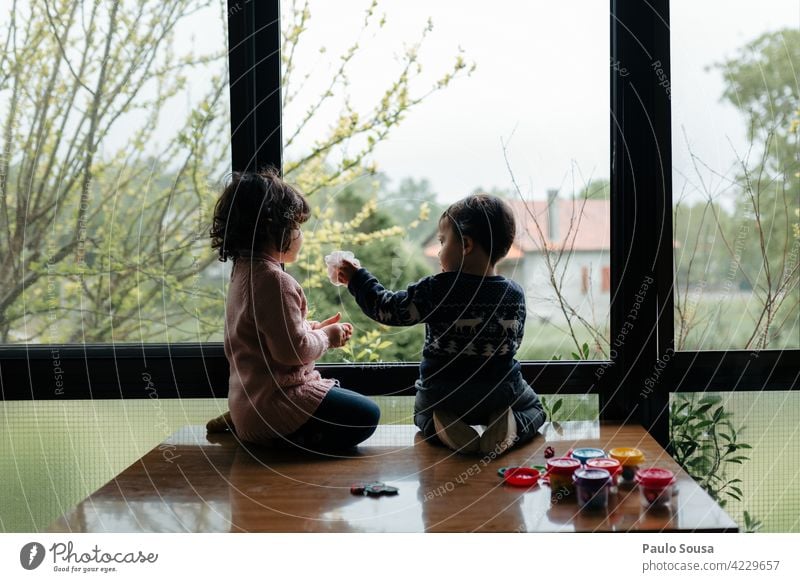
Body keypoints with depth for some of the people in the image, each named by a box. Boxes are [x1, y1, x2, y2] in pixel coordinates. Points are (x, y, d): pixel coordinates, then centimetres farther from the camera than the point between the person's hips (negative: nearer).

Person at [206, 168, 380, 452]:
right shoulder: (274, 280, -22)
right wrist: (326, 337, -6)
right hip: (274, 401, -10)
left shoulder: (243, 271, 10)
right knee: (366, 415, -6)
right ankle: (283, 440, -9)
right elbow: (292, 349, -23)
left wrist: (313, 328, 11)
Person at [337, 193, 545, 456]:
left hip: (442, 394, 0)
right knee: (533, 407, 30)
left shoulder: (437, 290, -18)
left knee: (422, 413, 34)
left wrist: (357, 278, 4)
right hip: (502, 392, 1)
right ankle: (512, 425, -5)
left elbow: (388, 309, -9)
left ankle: (441, 427, -2)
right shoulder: (514, 294, -8)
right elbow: (514, 341, 7)